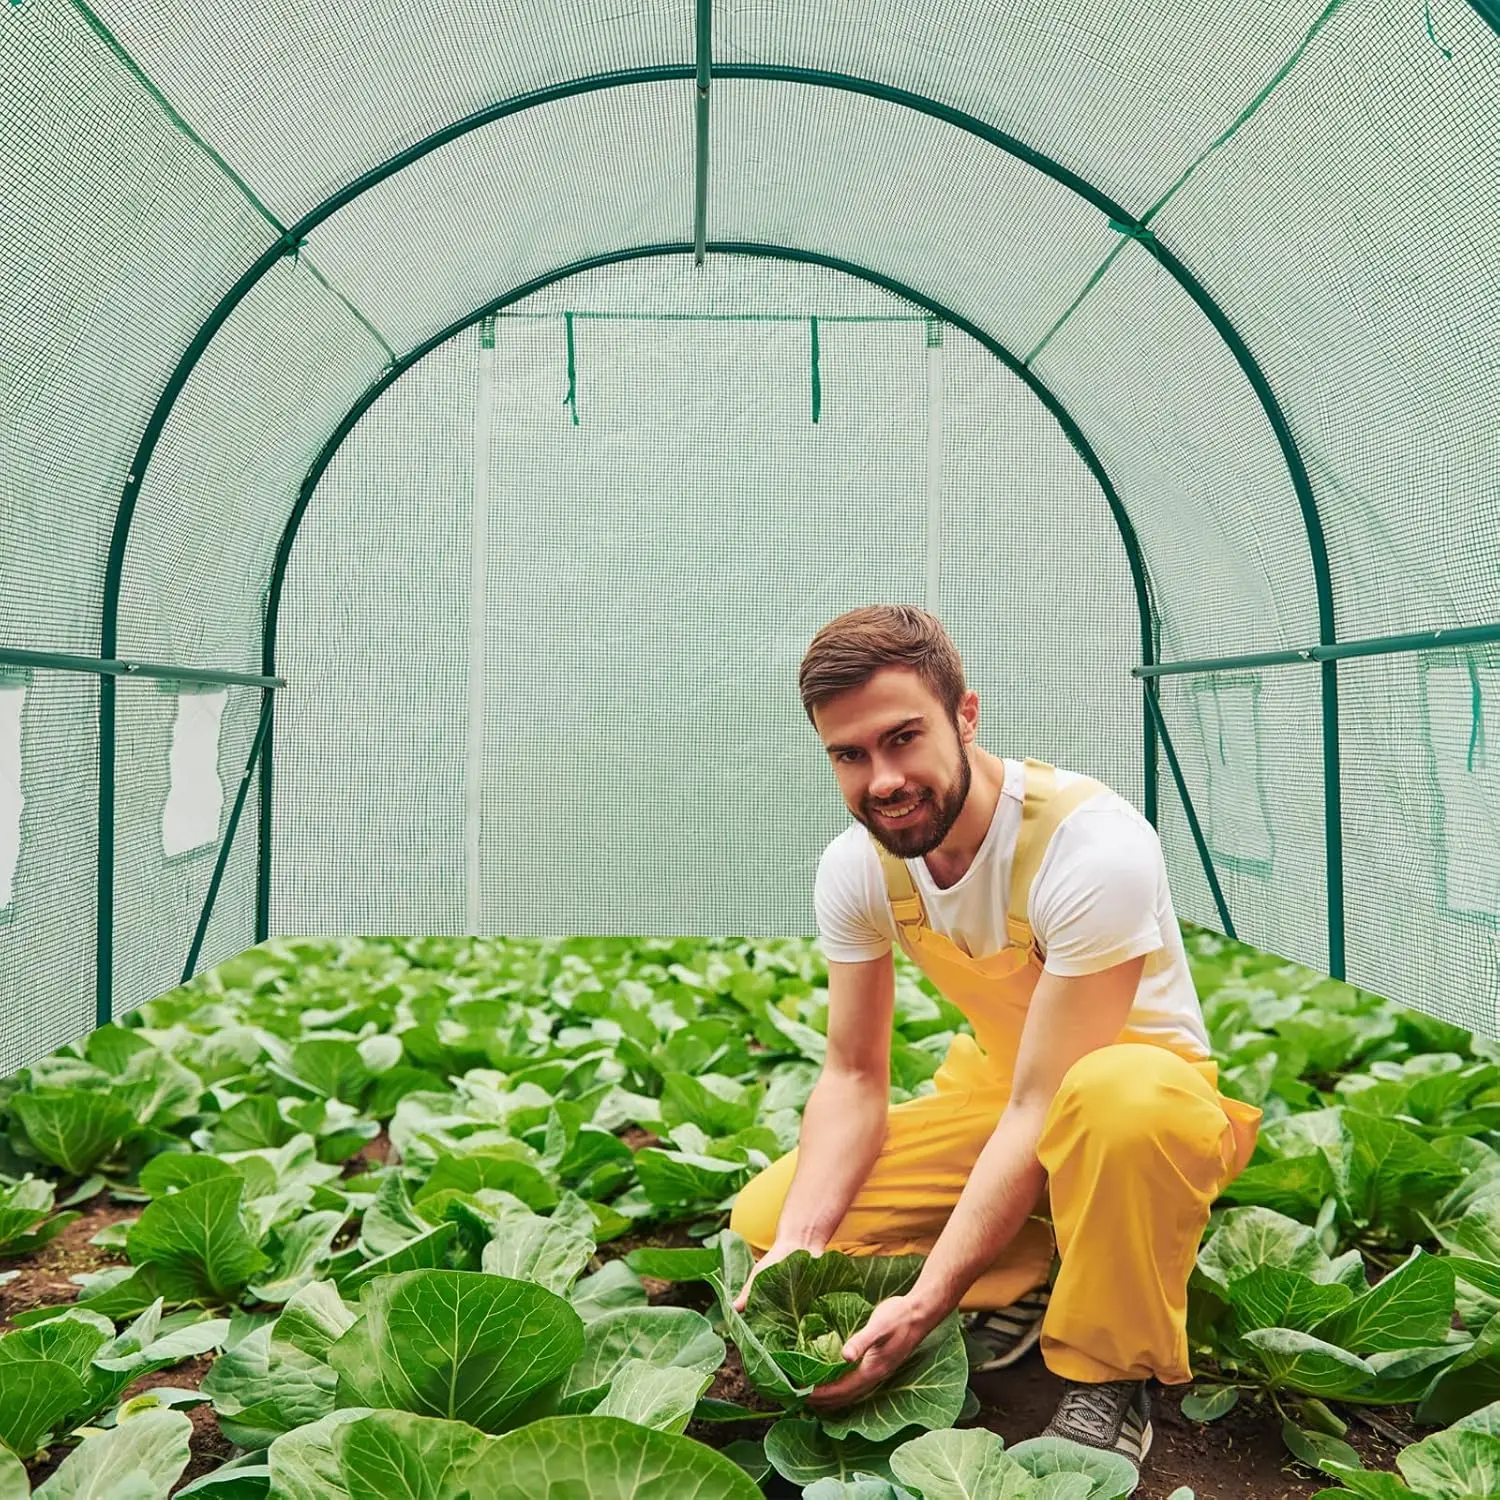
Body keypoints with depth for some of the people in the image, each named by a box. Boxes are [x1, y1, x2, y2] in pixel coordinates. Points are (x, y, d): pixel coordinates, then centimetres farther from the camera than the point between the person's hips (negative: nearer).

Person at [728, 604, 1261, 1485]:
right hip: (997, 1085, 5)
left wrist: (925, 1304, -35)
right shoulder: (856, 867, -12)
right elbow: (854, 1078, -8)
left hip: (1161, 1092, -5)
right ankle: (1027, 1282, 3)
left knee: (1120, 1092, -43)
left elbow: (1045, 1105, -31)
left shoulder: (1094, 846, -31)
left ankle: (1113, 1379, -15)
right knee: (765, 1220, -11)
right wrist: (799, 1243, -24)